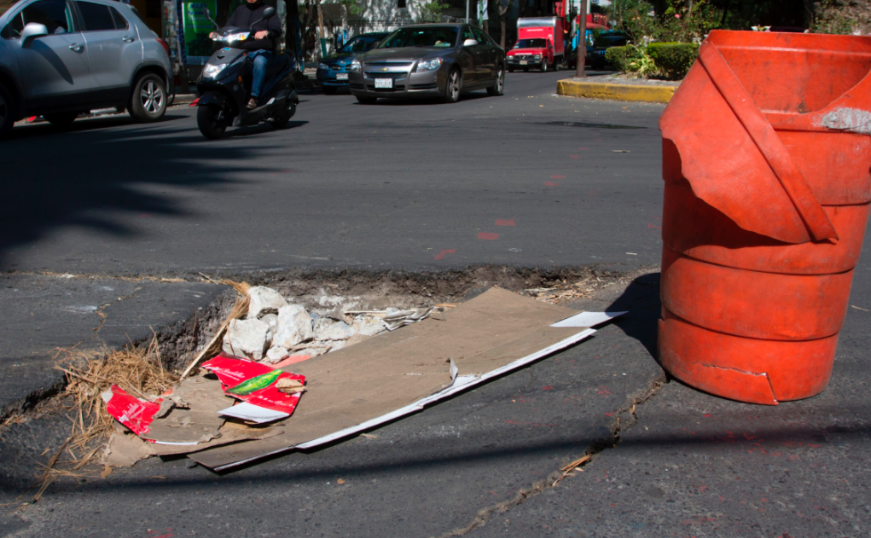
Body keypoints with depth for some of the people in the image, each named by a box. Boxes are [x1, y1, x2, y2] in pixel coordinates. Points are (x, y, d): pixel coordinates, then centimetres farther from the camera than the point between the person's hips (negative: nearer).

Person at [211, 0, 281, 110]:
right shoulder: (240, 10, 26)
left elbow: (277, 30, -4)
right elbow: (229, 26, 22)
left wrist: (266, 32, -27)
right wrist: (217, 33, 0)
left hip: (261, 51, -5)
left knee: (259, 62, -38)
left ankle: (254, 98, -41)